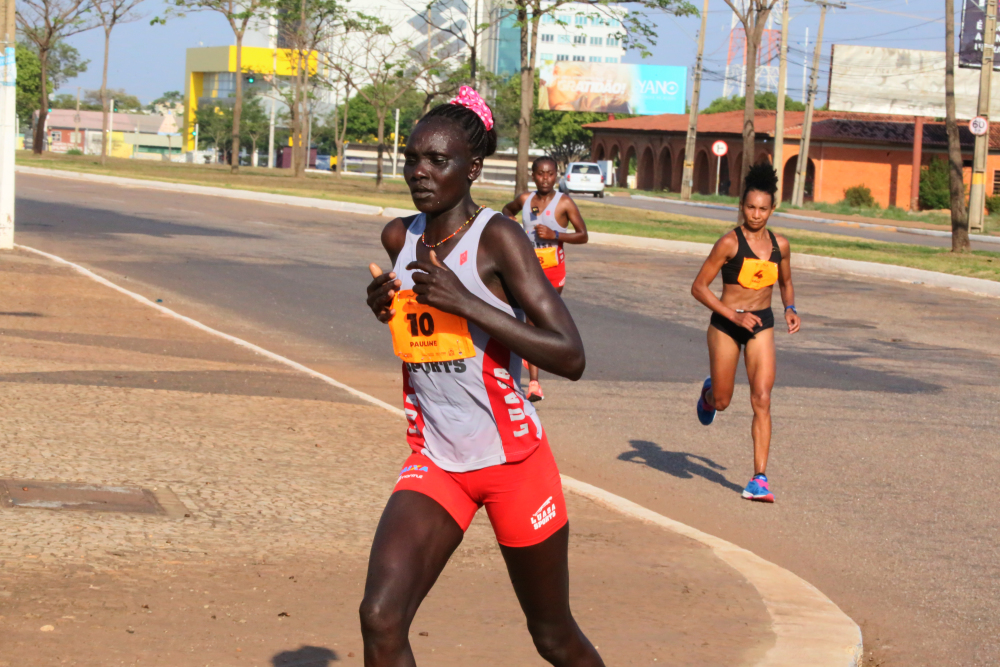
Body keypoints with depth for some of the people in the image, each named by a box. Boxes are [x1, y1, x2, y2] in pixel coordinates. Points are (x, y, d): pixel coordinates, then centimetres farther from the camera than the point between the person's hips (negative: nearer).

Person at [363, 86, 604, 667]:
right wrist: (383, 305, 4)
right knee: (381, 618, -16)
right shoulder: (399, 238, 5)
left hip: (513, 463, -4)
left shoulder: (497, 237, -14)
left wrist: (464, 302, -27)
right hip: (435, 464, 5)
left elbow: (571, 357, -22)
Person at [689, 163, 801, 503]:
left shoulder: (779, 244, 1)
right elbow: (699, 287, -12)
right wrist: (734, 316, -20)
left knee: (762, 401, -10)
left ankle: (760, 477, -9)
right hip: (725, 324, -3)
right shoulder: (730, 242, -13)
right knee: (721, 402, 9)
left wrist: (791, 309, 0)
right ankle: (709, 392, 49)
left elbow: (785, 283, 20)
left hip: (762, 325, 3)